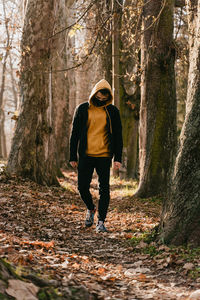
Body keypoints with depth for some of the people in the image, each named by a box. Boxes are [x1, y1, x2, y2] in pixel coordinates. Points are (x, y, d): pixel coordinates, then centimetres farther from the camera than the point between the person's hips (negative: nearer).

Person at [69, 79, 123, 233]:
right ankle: (91, 208, 30)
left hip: (104, 156, 0)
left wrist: (118, 158, -2)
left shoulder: (112, 111, 4)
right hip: (86, 155, 1)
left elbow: (118, 136, 6)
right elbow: (74, 134, 6)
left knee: (104, 189, 0)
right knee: (83, 187, 1)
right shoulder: (82, 109, 3)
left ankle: (101, 221, 8)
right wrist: (73, 157, 2)